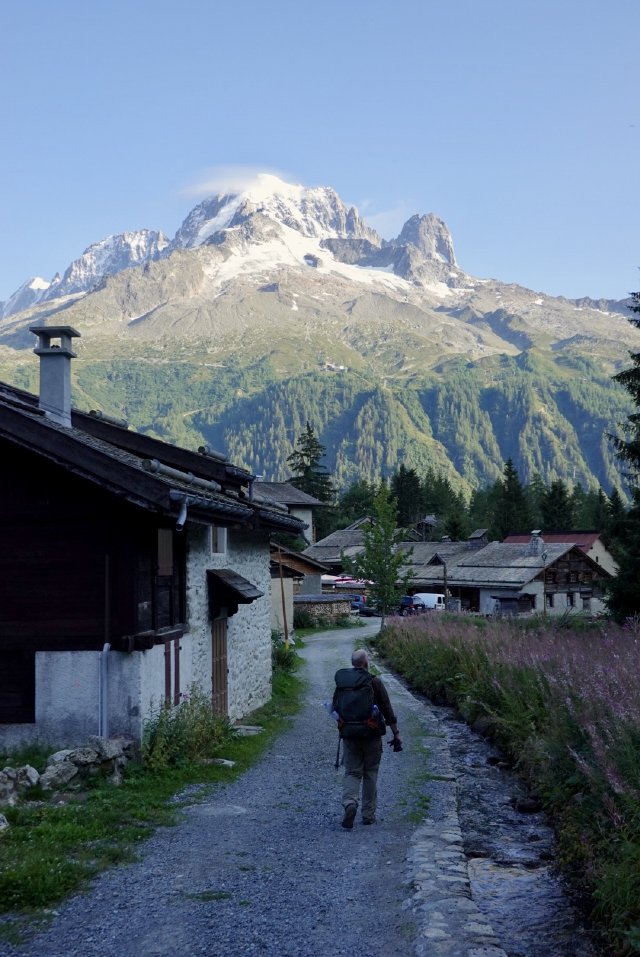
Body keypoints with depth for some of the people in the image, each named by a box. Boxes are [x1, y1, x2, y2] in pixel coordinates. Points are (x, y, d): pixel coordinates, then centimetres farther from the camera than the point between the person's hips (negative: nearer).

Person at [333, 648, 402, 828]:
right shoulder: (375, 682, -9)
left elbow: (335, 710, 5)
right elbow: (388, 711, -8)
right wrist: (396, 733, -1)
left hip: (349, 736, 2)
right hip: (372, 736, -2)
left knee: (352, 772, 8)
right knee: (370, 774, 11)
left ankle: (349, 802, -19)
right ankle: (368, 815, 15)